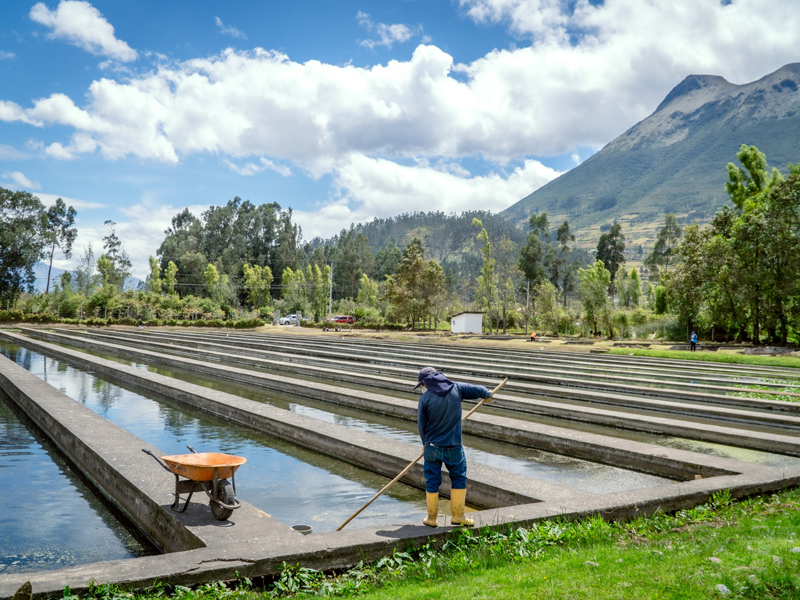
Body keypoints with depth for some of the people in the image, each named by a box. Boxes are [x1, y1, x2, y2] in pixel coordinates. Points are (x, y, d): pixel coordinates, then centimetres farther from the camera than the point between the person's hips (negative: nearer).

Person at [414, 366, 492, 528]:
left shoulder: (425, 398, -10)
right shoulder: (456, 388, -6)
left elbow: (421, 425, -3)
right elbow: (478, 390, 3)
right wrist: (488, 394, 28)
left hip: (432, 447, -1)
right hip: (454, 446, 1)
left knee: (432, 482, 10)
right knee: (459, 479, 15)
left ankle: (432, 518, 19)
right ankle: (457, 515, 19)